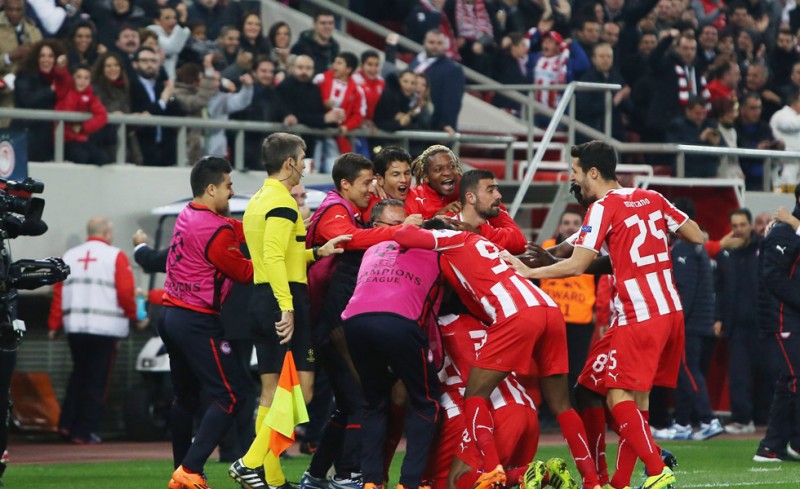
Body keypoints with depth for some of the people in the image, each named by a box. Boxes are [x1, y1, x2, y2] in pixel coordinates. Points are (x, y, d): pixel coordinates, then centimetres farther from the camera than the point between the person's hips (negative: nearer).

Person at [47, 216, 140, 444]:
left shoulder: (69, 256, 10)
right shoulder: (116, 257, -4)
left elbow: (58, 292, 6)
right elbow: (125, 293, -9)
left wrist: (55, 325, 10)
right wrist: (136, 316, 6)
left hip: (74, 326, 5)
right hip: (106, 328, -5)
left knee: (79, 375, 20)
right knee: (97, 381, 2)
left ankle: (67, 424, 11)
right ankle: (84, 432, 1)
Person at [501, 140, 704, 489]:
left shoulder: (603, 208, -7)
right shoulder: (652, 199, 12)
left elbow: (576, 266, -12)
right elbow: (696, 237, 15)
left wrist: (529, 272, -2)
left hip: (640, 317, -8)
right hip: (672, 310, 8)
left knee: (619, 396, -7)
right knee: (638, 396, 11)